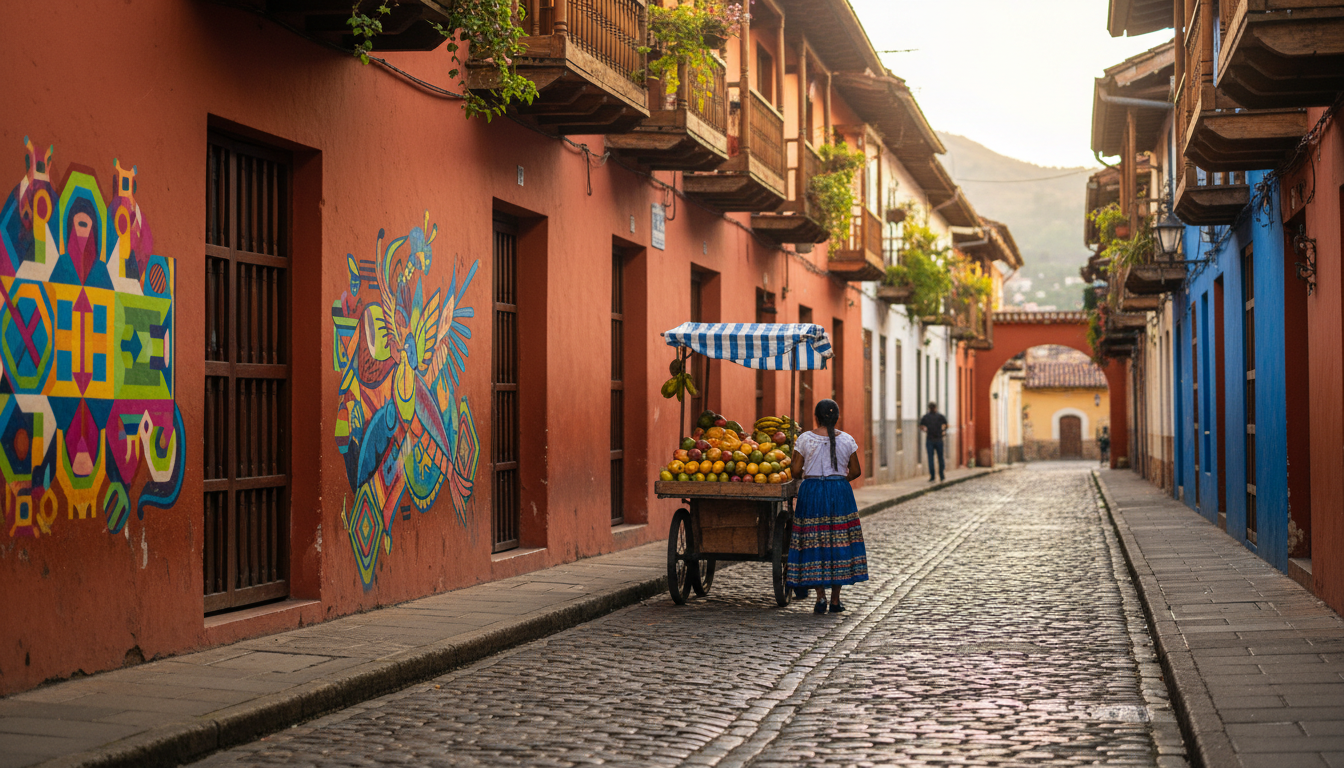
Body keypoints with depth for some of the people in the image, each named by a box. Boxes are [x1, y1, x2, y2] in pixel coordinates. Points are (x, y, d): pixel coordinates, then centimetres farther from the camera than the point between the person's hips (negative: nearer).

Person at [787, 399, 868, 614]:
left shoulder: (805, 439, -4)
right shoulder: (846, 440, 0)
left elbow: (796, 470, -3)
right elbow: (855, 471, 4)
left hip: (812, 492, -1)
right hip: (840, 493, 1)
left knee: (813, 542, 4)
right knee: (839, 541, 6)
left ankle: (820, 596, -4)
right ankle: (835, 600, 7)